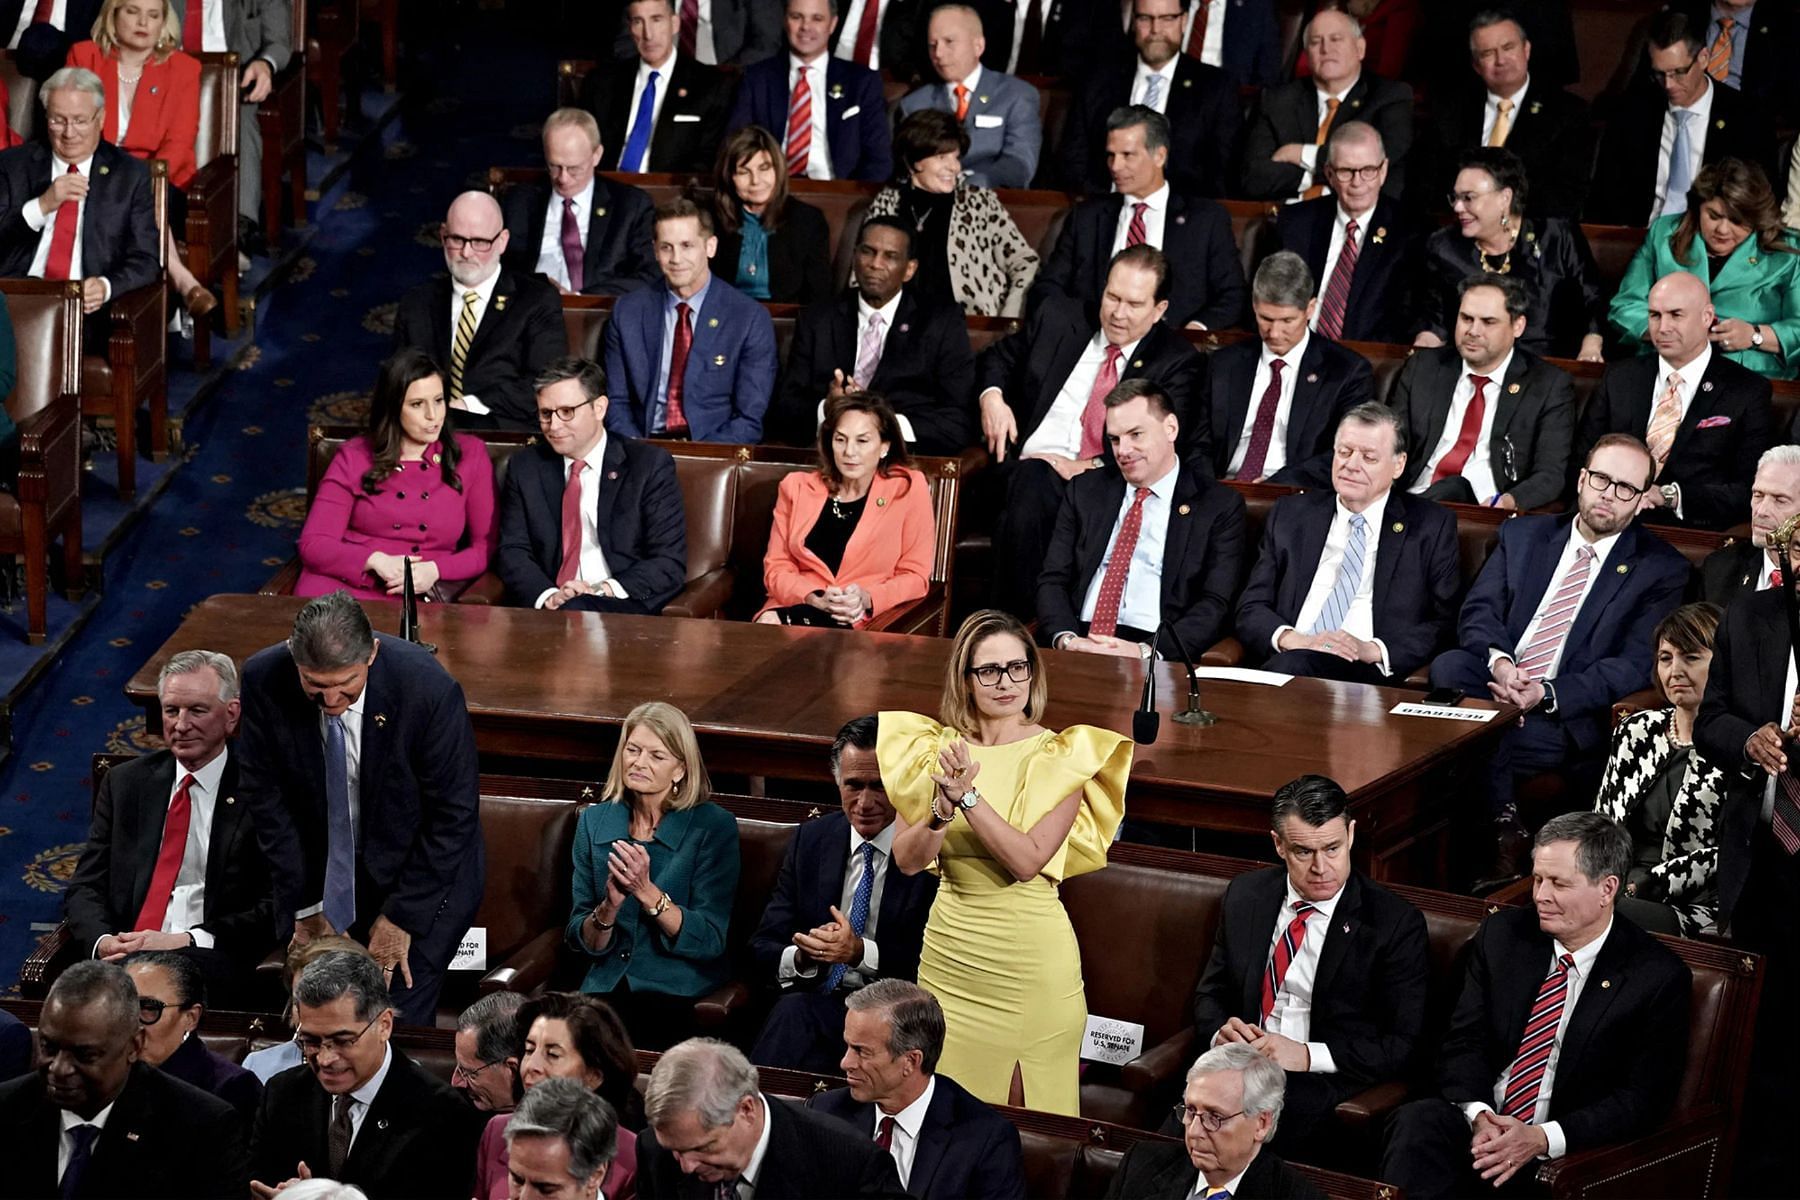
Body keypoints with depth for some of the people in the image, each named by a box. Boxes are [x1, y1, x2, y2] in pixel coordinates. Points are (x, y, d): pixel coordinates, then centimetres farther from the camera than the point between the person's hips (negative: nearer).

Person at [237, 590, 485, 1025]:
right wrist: (306, 905, -6)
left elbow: (453, 813, -16)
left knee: (397, 1023, -9)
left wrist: (402, 916, -13)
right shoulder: (263, 681, -18)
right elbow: (264, 796, -6)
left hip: (421, 877, -3)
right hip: (317, 874, 3)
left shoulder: (429, 689, -26)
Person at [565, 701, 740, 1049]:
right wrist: (609, 908, -15)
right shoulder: (595, 822, 8)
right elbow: (579, 940, 6)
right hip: (607, 985, 4)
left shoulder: (713, 826, -3)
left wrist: (647, 893, -21)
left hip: (678, 990, -4)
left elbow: (710, 941, -9)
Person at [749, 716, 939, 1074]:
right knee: (790, 1012, -34)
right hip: (816, 1001, 4)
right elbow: (763, 950, 11)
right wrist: (801, 957, -13)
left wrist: (862, 952, -21)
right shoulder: (809, 840, 14)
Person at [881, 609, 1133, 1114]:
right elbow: (907, 860, -2)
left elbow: (1027, 861, -17)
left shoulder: (1059, 756, -7)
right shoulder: (935, 747, 3)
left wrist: (968, 796, -23)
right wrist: (944, 809, -20)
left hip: (1032, 956, -3)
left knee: (1030, 1118, 4)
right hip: (950, 953, 3)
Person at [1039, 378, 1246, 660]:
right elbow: (1052, 580, 12)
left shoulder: (1220, 507, 6)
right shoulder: (1084, 491, 19)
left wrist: (1145, 651, -19)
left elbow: (1216, 605, -3)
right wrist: (1066, 638, -10)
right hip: (1080, 641, 3)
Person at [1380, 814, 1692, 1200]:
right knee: (1416, 1121, -30)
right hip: (1479, 1125, 3)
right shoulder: (1502, 934, 8)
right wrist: (1479, 1117, -16)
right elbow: (1463, 1041, 6)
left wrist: (1542, 1138, -21)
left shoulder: (1659, 977, -5)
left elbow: (1641, 1098, -8)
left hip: (1564, 1153, -3)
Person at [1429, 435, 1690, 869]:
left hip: (1565, 717, -4)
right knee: (1448, 667, -31)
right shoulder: (1523, 535, 17)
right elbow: (1478, 610, 8)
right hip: (1492, 683, 4)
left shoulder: (1661, 568, 4)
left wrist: (1546, 694, -19)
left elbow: (1635, 664, -5)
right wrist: (1499, 662, -17)